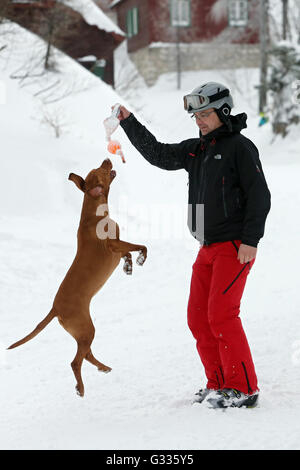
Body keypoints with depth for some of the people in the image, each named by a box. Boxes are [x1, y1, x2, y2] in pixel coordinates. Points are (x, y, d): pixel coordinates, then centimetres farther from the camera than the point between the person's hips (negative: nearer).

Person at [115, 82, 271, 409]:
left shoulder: (240, 147, -8)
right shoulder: (196, 149, 14)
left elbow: (259, 196, -12)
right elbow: (159, 155, 20)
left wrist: (250, 241, -18)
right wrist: (129, 123, 12)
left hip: (235, 247, -8)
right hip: (209, 248, 8)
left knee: (221, 314, -15)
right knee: (198, 317, 6)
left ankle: (244, 389, -9)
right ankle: (219, 384, 15)